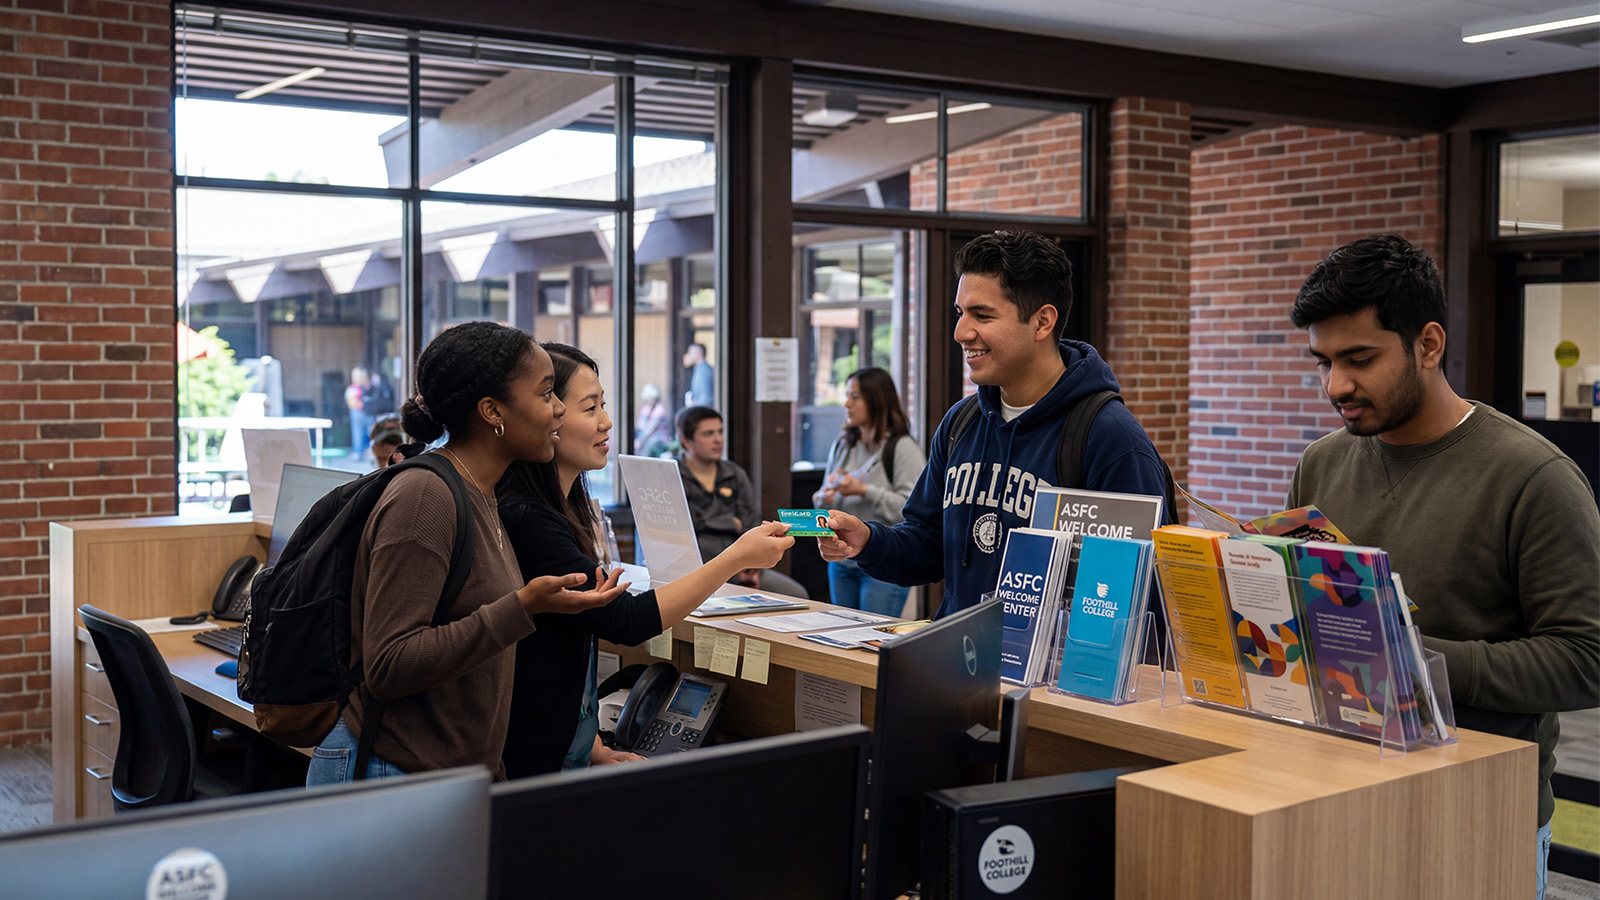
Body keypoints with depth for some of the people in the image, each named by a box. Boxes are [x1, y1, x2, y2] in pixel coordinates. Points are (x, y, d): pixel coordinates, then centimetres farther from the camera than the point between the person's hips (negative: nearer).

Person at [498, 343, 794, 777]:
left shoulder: (559, 510, 12)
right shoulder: (525, 521, -20)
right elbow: (624, 620, -22)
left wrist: (593, 747, 11)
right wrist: (737, 557, -17)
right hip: (530, 766, -9)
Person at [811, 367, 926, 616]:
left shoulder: (903, 448, -8)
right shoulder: (841, 446, 13)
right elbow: (826, 495, 20)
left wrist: (863, 491, -19)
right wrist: (825, 499, -4)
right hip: (842, 561, 7)